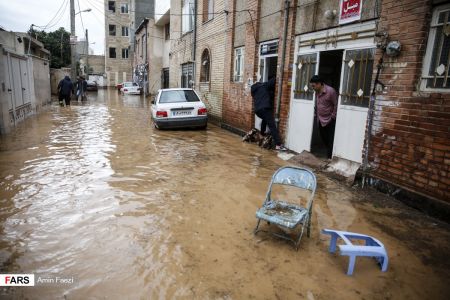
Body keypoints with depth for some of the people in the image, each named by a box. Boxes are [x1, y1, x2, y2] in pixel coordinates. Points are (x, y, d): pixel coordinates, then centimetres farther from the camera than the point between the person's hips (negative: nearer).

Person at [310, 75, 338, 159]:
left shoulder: (330, 91, -20)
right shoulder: (317, 92, 3)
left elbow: (336, 105, -16)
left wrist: (333, 117, -15)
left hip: (330, 120, -7)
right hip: (320, 120, 7)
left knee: (330, 140, -1)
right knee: (323, 138, 17)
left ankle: (330, 157, 8)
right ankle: (329, 152, 36)